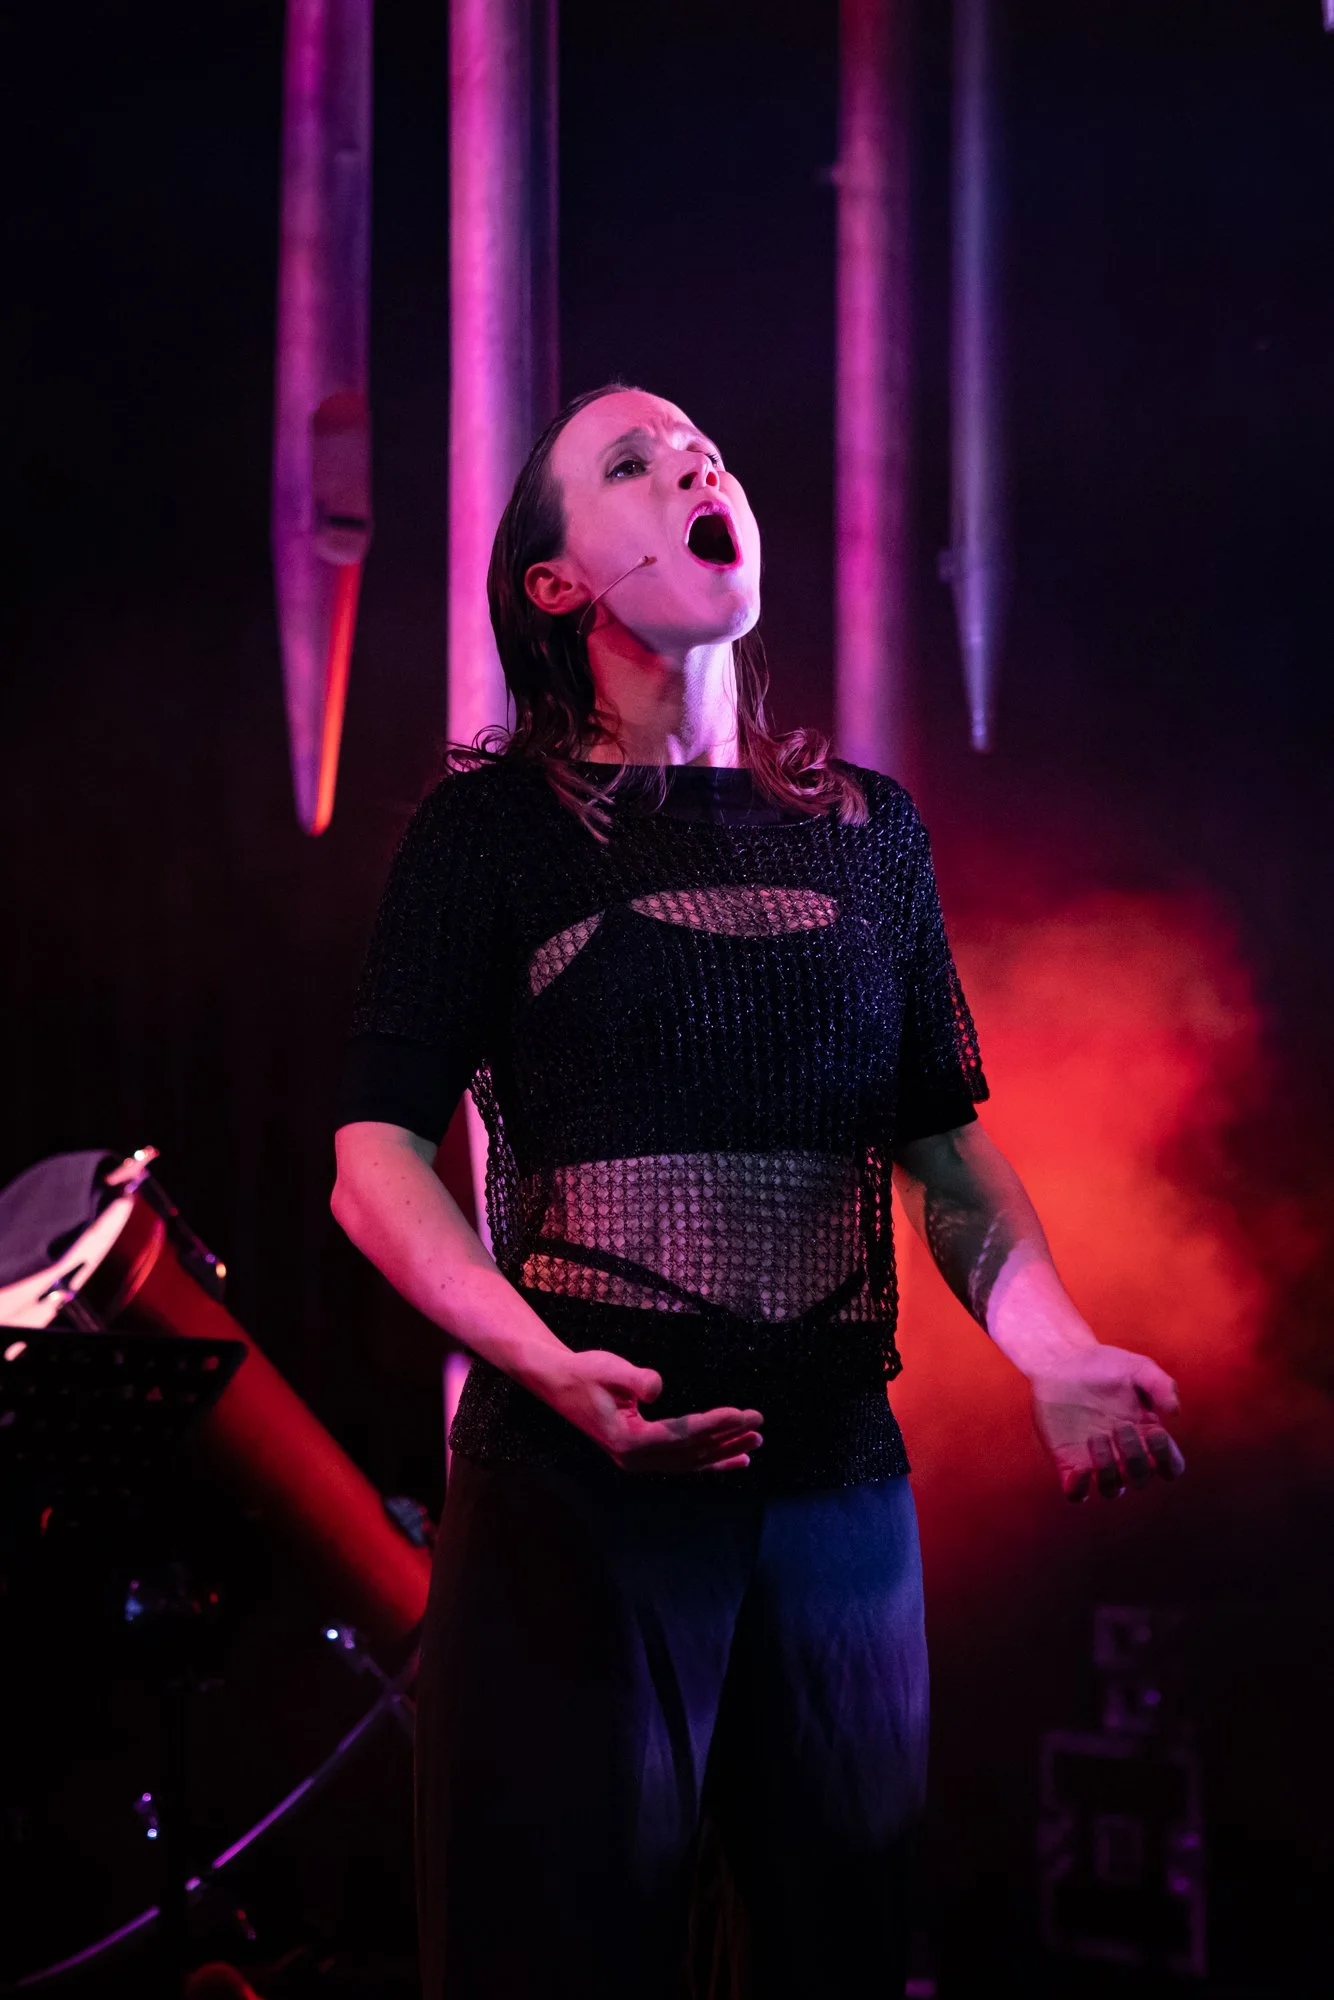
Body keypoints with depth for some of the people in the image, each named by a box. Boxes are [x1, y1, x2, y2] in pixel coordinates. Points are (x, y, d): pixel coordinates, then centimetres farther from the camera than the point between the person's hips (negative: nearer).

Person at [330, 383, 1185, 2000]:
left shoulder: (867, 827, 13)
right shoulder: (491, 825, 1)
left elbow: (947, 1146, 14)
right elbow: (377, 1159, -6)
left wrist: (1055, 1353, -5)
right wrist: (556, 1367, -23)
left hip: (839, 1479, 4)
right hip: (572, 1483, -4)